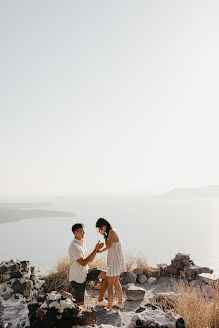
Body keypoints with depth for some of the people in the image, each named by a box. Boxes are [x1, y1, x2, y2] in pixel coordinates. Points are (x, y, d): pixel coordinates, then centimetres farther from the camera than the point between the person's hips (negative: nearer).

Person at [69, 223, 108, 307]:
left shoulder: (82, 243, 7)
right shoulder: (74, 246, -22)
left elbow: (90, 260, 9)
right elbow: (83, 263, -25)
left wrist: (97, 249, -7)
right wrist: (95, 250, -23)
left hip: (85, 274, 8)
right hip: (77, 278, -8)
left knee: (105, 275, -3)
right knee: (80, 304, -3)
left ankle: (100, 300, 6)